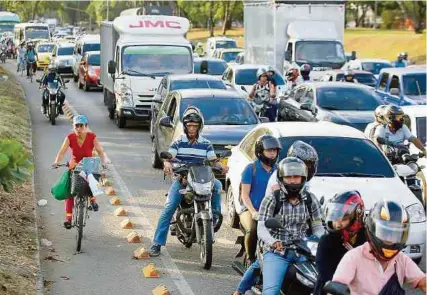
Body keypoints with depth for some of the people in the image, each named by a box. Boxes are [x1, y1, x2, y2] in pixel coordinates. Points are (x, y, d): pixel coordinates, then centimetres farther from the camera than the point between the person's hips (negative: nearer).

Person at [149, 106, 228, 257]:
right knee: (169, 208, -18)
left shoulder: (206, 144, 9)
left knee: (217, 185, -28)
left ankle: (213, 220, -14)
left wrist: (221, 166, -21)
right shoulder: (178, 142, 4)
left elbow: (213, 160, 2)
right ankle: (157, 243, -17)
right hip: (181, 179, -1)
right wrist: (167, 164, -33)